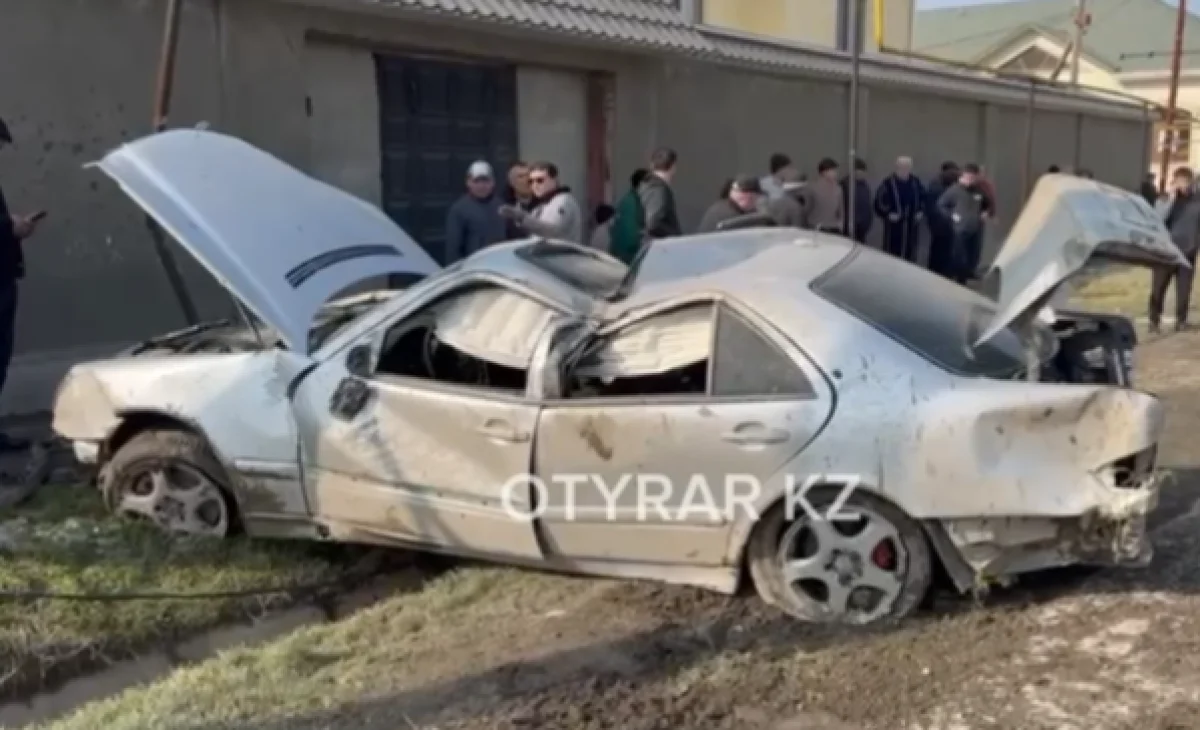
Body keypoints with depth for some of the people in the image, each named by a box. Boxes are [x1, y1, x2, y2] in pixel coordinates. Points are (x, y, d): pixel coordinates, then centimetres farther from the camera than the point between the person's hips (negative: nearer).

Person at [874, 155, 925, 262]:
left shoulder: (916, 182, 2)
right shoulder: (888, 183, -12)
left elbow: (923, 198, 17)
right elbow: (879, 201, -9)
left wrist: (921, 211, 3)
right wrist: (888, 213, -18)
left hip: (912, 224, 5)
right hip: (894, 224, -5)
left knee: (910, 251, 15)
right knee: (893, 251, 0)